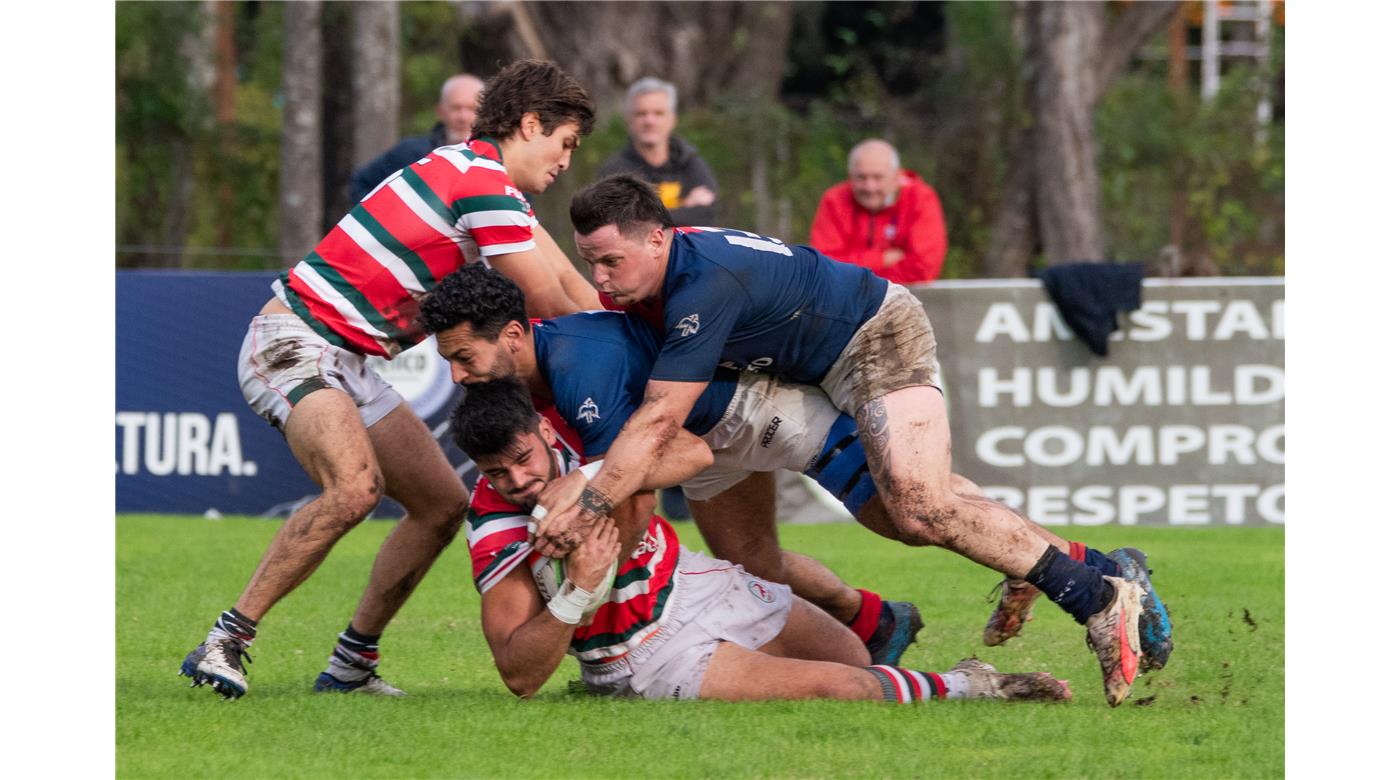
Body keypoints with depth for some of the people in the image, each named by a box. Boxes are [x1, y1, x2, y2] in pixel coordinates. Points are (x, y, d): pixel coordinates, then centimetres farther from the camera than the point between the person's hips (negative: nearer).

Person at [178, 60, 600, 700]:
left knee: (444, 504, 10)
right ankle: (225, 641, -27)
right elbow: (548, 301, -9)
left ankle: (351, 664, 18)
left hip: (349, 364, 11)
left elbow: (570, 284, 22)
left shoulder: (483, 176, 16)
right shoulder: (481, 183, -16)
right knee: (356, 486, -33)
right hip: (294, 343, -11)